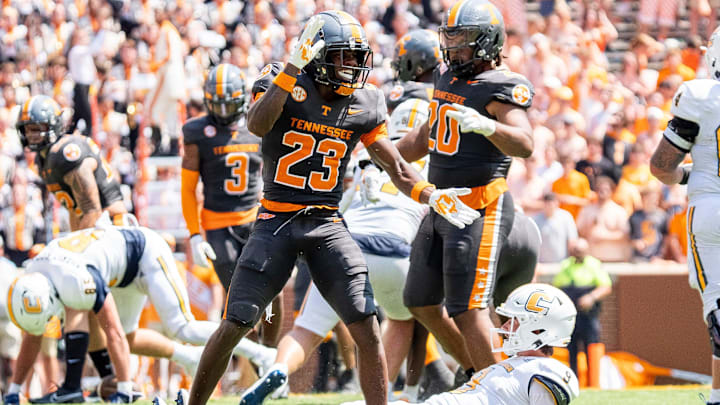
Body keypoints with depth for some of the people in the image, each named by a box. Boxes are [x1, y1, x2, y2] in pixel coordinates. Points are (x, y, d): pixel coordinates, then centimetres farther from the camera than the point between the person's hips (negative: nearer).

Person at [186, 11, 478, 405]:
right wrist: (293, 69, -32)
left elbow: (395, 165, 11)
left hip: (327, 225, 3)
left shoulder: (364, 105, 4)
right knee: (235, 325, -5)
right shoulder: (281, 83, -6)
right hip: (276, 221, -3)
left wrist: (431, 195, -6)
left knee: (368, 331, -7)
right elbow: (257, 124, -26)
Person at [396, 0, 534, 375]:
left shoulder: (501, 88, -15)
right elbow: (425, 137, 26)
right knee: (421, 304, 16)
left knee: (468, 310, -12)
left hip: (479, 208, -10)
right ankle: (475, 373, 31)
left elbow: (524, 145, -30)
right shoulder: (447, 77, 12)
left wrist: (485, 125, -47)